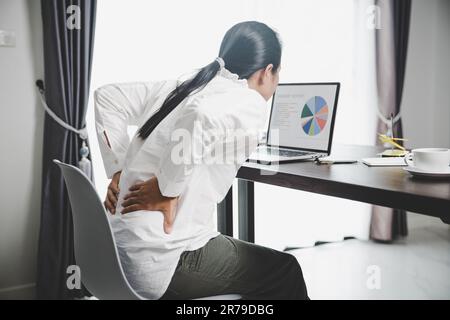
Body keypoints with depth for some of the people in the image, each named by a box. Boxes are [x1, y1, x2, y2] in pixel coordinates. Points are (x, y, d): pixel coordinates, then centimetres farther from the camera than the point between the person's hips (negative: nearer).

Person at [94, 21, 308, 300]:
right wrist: (167, 190, -22)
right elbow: (202, 115, -34)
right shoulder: (250, 103, -12)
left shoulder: (187, 86, 9)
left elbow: (107, 96, 11)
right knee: (284, 271, 13)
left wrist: (118, 171, 8)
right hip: (162, 263, -8)